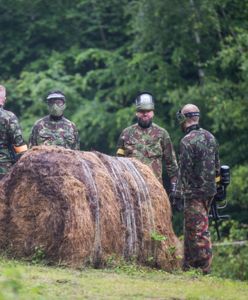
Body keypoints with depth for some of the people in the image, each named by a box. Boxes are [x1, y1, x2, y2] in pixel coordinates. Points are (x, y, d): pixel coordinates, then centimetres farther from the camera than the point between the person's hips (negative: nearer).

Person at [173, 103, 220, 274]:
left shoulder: (187, 141, -16)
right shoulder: (210, 137, 9)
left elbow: (184, 170, -18)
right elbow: (217, 165, 15)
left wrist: (178, 194, -15)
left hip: (194, 192, -8)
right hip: (210, 190, 8)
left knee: (198, 230, -4)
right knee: (190, 228, 17)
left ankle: (204, 268, -4)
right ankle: (189, 265, 23)